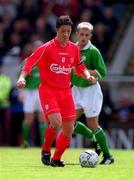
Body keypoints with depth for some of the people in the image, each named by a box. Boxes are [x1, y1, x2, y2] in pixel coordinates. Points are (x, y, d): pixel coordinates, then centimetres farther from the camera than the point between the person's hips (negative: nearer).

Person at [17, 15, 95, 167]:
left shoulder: (74, 48, 7)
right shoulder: (47, 48, -9)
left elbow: (79, 67, 21)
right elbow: (29, 63, -10)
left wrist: (87, 75, 1)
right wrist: (22, 78, -26)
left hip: (66, 92, 5)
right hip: (48, 90, -5)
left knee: (68, 130, 2)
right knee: (56, 122, -25)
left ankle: (56, 159, 19)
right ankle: (45, 150, 0)